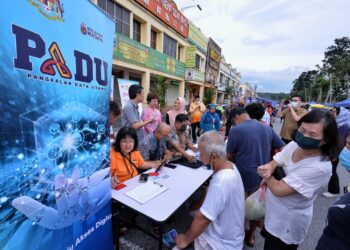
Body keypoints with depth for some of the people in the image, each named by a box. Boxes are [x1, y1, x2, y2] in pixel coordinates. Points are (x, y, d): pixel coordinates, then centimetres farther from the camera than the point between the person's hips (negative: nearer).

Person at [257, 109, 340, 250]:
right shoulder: (294, 145, -11)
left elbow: (278, 189, -30)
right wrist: (267, 169, -28)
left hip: (287, 224, -6)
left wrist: (267, 176, -13)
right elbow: (272, 164, -6)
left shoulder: (320, 167, -32)